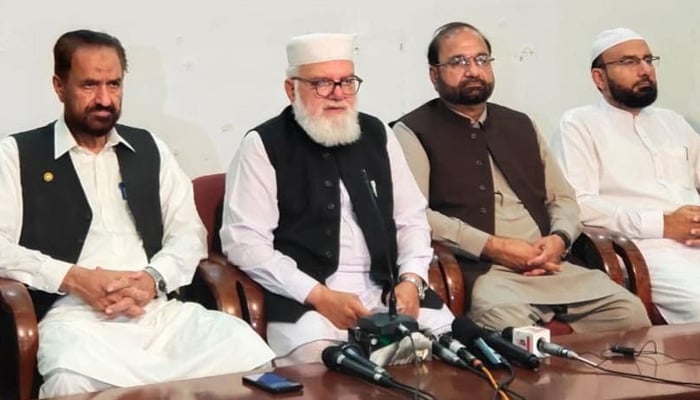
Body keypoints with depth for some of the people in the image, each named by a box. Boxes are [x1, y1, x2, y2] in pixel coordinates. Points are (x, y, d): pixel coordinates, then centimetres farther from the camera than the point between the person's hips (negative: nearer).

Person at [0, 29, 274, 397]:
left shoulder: (149, 149, 20)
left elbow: (188, 232, 15)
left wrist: (153, 279, -6)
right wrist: (74, 279, -13)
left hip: (158, 309, 4)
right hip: (74, 315, -3)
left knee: (249, 353, -24)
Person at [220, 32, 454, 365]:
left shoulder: (376, 135, 14)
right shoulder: (264, 146, -1)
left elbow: (411, 219, 16)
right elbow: (244, 241, -9)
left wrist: (411, 281, -3)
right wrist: (319, 295, -17)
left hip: (388, 289, 5)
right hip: (303, 298, -5)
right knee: (319, 362, -34)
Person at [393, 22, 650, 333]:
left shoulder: (520, 125, 24)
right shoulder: (413, 132, 4)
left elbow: (562, 197, 24)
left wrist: (559, 238, 1)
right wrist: (491, 246, -13)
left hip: (550, 268, 6)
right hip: (477, 272, -6)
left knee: (630, 313, -15)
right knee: (510, 328, -37)